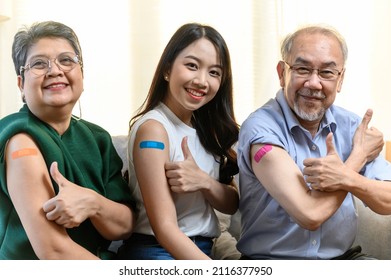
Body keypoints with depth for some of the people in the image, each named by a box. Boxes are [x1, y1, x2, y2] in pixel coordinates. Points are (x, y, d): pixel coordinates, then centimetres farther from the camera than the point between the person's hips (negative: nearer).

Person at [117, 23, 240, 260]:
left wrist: (204, 181, -14)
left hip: (201, 249, 6)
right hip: (158, 251, -6)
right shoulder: (153, 127, -13)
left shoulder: (207, 128, 8)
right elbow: (165, 228, -17)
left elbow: (232, 204, 5)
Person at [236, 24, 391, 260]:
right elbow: (310, 214, -20)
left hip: (343, 255, 4)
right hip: (271, 259, -4)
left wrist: (346, 177, -25)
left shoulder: (352, 125, 2)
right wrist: (359, 154, -8)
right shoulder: (260, 128, -14)